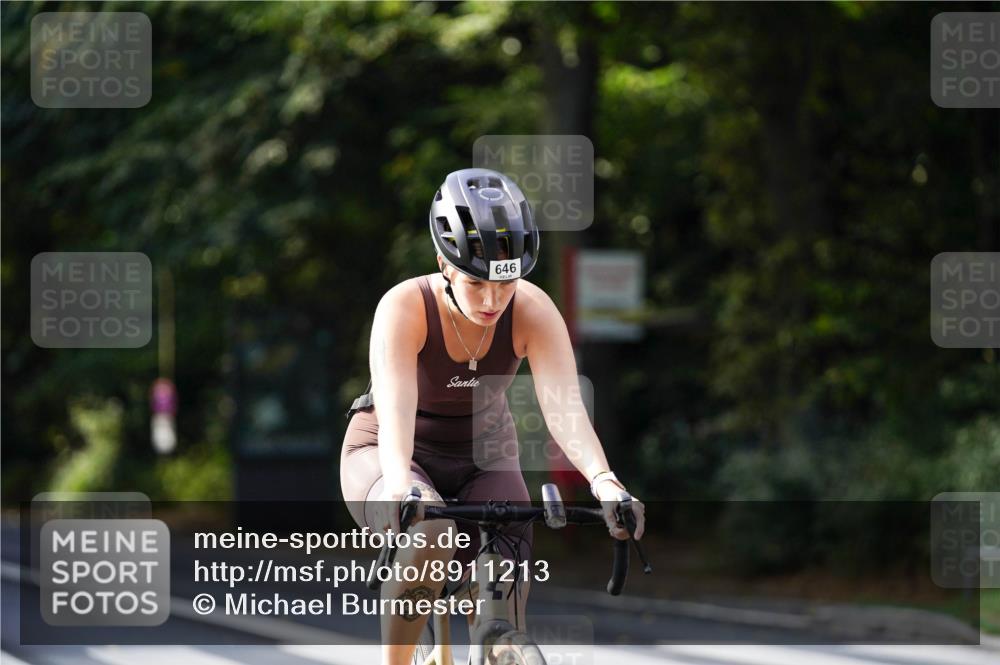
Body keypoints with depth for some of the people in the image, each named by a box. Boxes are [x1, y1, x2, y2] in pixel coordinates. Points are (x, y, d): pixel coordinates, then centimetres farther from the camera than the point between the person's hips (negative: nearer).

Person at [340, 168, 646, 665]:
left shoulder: (533, 311, -21)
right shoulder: (406, 307, -27)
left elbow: (562, 403, -34)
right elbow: (394, 405, -41)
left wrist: (602, 480, -52)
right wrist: (400, 483, -61)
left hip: (484, 461, 3)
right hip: (387, 455, -3)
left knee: (502, 618, -15)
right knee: (429, 536, -36)